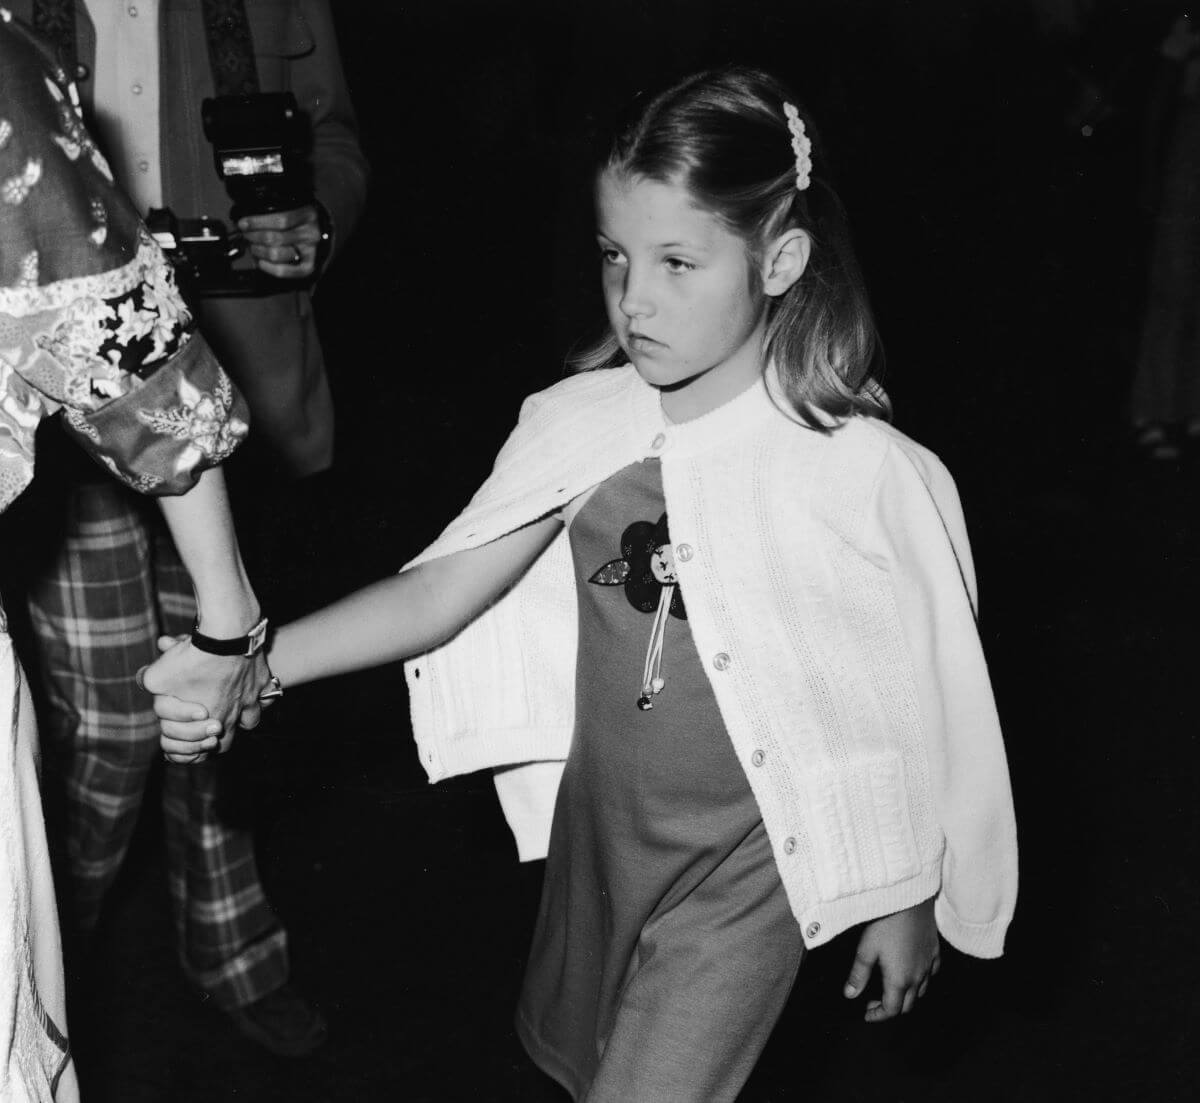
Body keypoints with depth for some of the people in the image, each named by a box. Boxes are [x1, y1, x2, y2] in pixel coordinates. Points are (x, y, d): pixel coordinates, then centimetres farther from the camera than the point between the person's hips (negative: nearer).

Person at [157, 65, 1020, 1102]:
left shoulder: (868, 472, -20)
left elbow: (924, 702, -9)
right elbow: (440, 590, -10)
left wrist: (909, 900, 0)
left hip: (743, 869, -5)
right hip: (597, 832, 5)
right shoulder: (578, 427, -10)